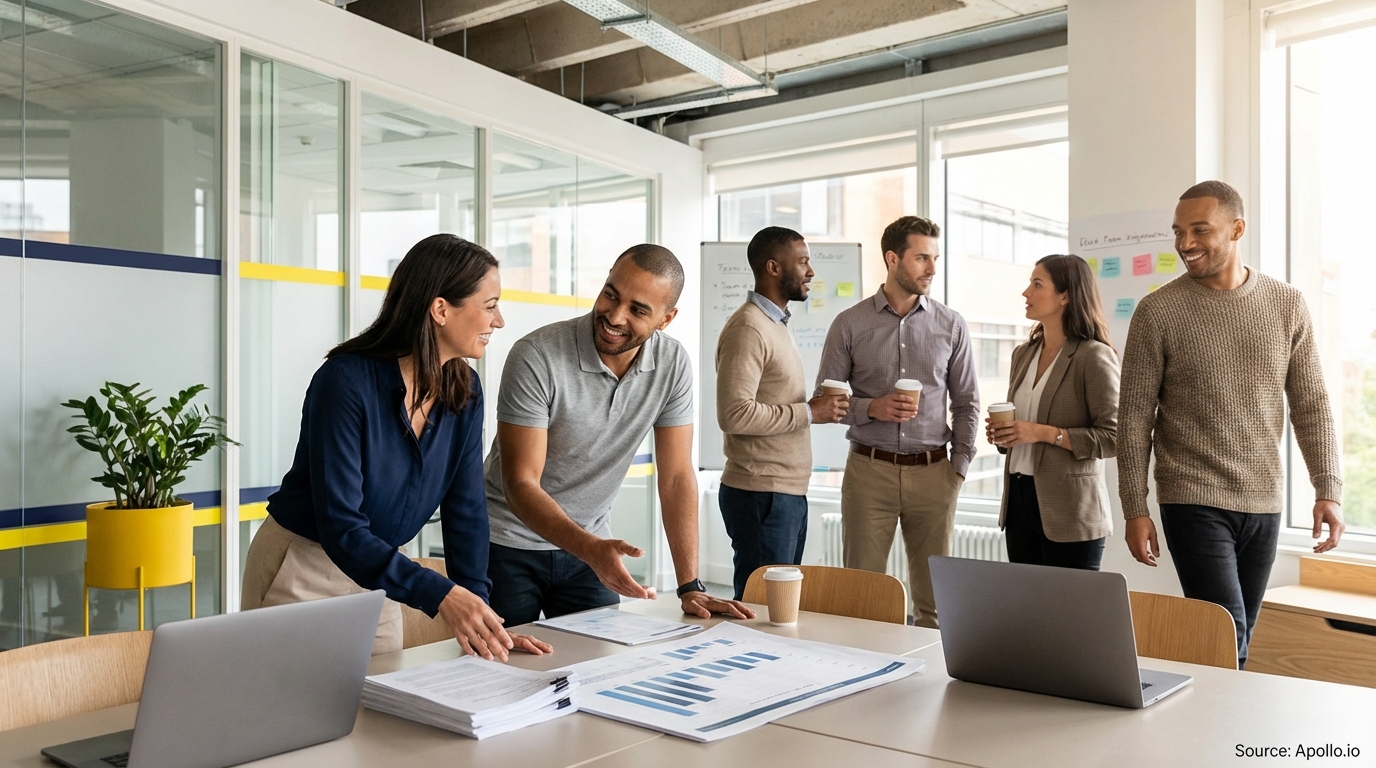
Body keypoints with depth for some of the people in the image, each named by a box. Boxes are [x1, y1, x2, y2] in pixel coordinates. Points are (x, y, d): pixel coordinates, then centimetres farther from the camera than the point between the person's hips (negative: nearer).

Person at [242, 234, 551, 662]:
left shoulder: (464, 392, -7)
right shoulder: (347, 381, -26)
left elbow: (466, 510, -6)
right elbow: (340, 526, -30)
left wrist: (480, 617, -16)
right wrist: (440, 595, -40)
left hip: (374, 576, 6)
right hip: (302, 570, -6)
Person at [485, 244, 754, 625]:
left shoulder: (672, 364, -11)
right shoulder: (536, 357, -24)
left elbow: (676, 477, -8)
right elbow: (520, 485, -24)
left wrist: (690, 587, -14)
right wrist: (591, 549, -40)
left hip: (588, 544, 4)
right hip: (509, 544, -3)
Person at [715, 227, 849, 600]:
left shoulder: (776, 324, 18)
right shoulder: (748, 327, -15)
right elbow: (734, 413, -24)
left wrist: (819, 408, 7)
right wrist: (808, 412, -18)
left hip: (788, 491, 10)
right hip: (762, 495, -10)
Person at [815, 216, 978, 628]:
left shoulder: (951, 325, 6)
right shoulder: (850, 324, 1)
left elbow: (967, 402, 10)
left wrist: (959, 466, 2)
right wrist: (872, 409, -13)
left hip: (932, 472, 1)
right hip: (870, 470, -1)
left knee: (935, 598, 7)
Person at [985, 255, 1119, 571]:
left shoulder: (1094, 356, -10)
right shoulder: (1024, 354, 12)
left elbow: (1114, 438, -15)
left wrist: (1045, 433, -20)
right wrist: (1003, 434, 2)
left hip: (1070, 512, -7)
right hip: (1019, 499, 7)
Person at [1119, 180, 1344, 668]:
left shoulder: (1287, 305, 4)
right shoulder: (1157, 312, -6)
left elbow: (1311, 403, 8)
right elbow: (1134, 418, -5)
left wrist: (1328, 490, -1)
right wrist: (1135, 510, -7)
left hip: (1264, 501, 4)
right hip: (1194, 501, -4)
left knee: (1237, 640, 12)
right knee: (1225, 640, -9)